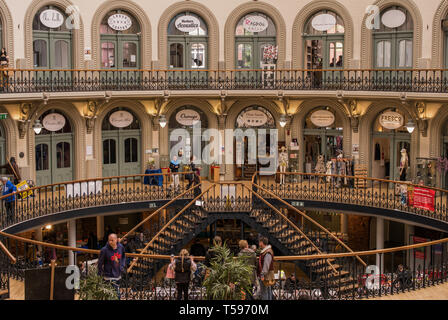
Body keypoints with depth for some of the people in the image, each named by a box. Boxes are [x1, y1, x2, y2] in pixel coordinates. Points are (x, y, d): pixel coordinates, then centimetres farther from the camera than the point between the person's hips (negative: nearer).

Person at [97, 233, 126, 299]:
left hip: (118, 275, 6)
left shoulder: (121, 247, -4)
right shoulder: (104, 250, -19)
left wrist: (122, 266, 6)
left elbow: (123, 256, 17)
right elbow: (100, 263, -9)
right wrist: (100, 275, -5)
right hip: (109, 276, -6)